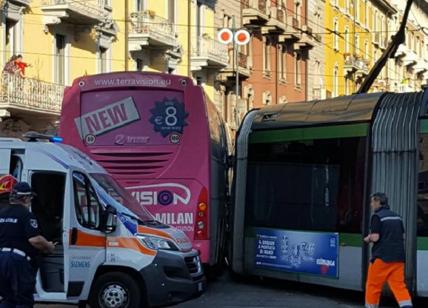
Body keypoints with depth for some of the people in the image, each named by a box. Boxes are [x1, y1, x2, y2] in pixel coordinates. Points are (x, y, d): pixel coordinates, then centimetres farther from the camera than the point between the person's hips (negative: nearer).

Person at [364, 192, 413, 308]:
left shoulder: (377, 216, -7)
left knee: (373, 285, 8)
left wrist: (368, 239, 6)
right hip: (398, 257, 6)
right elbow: (402, 236, 17)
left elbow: (375, 237, -14)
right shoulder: (396, 216, 14)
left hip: (382, 257, -6)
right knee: (399, 285, 1)